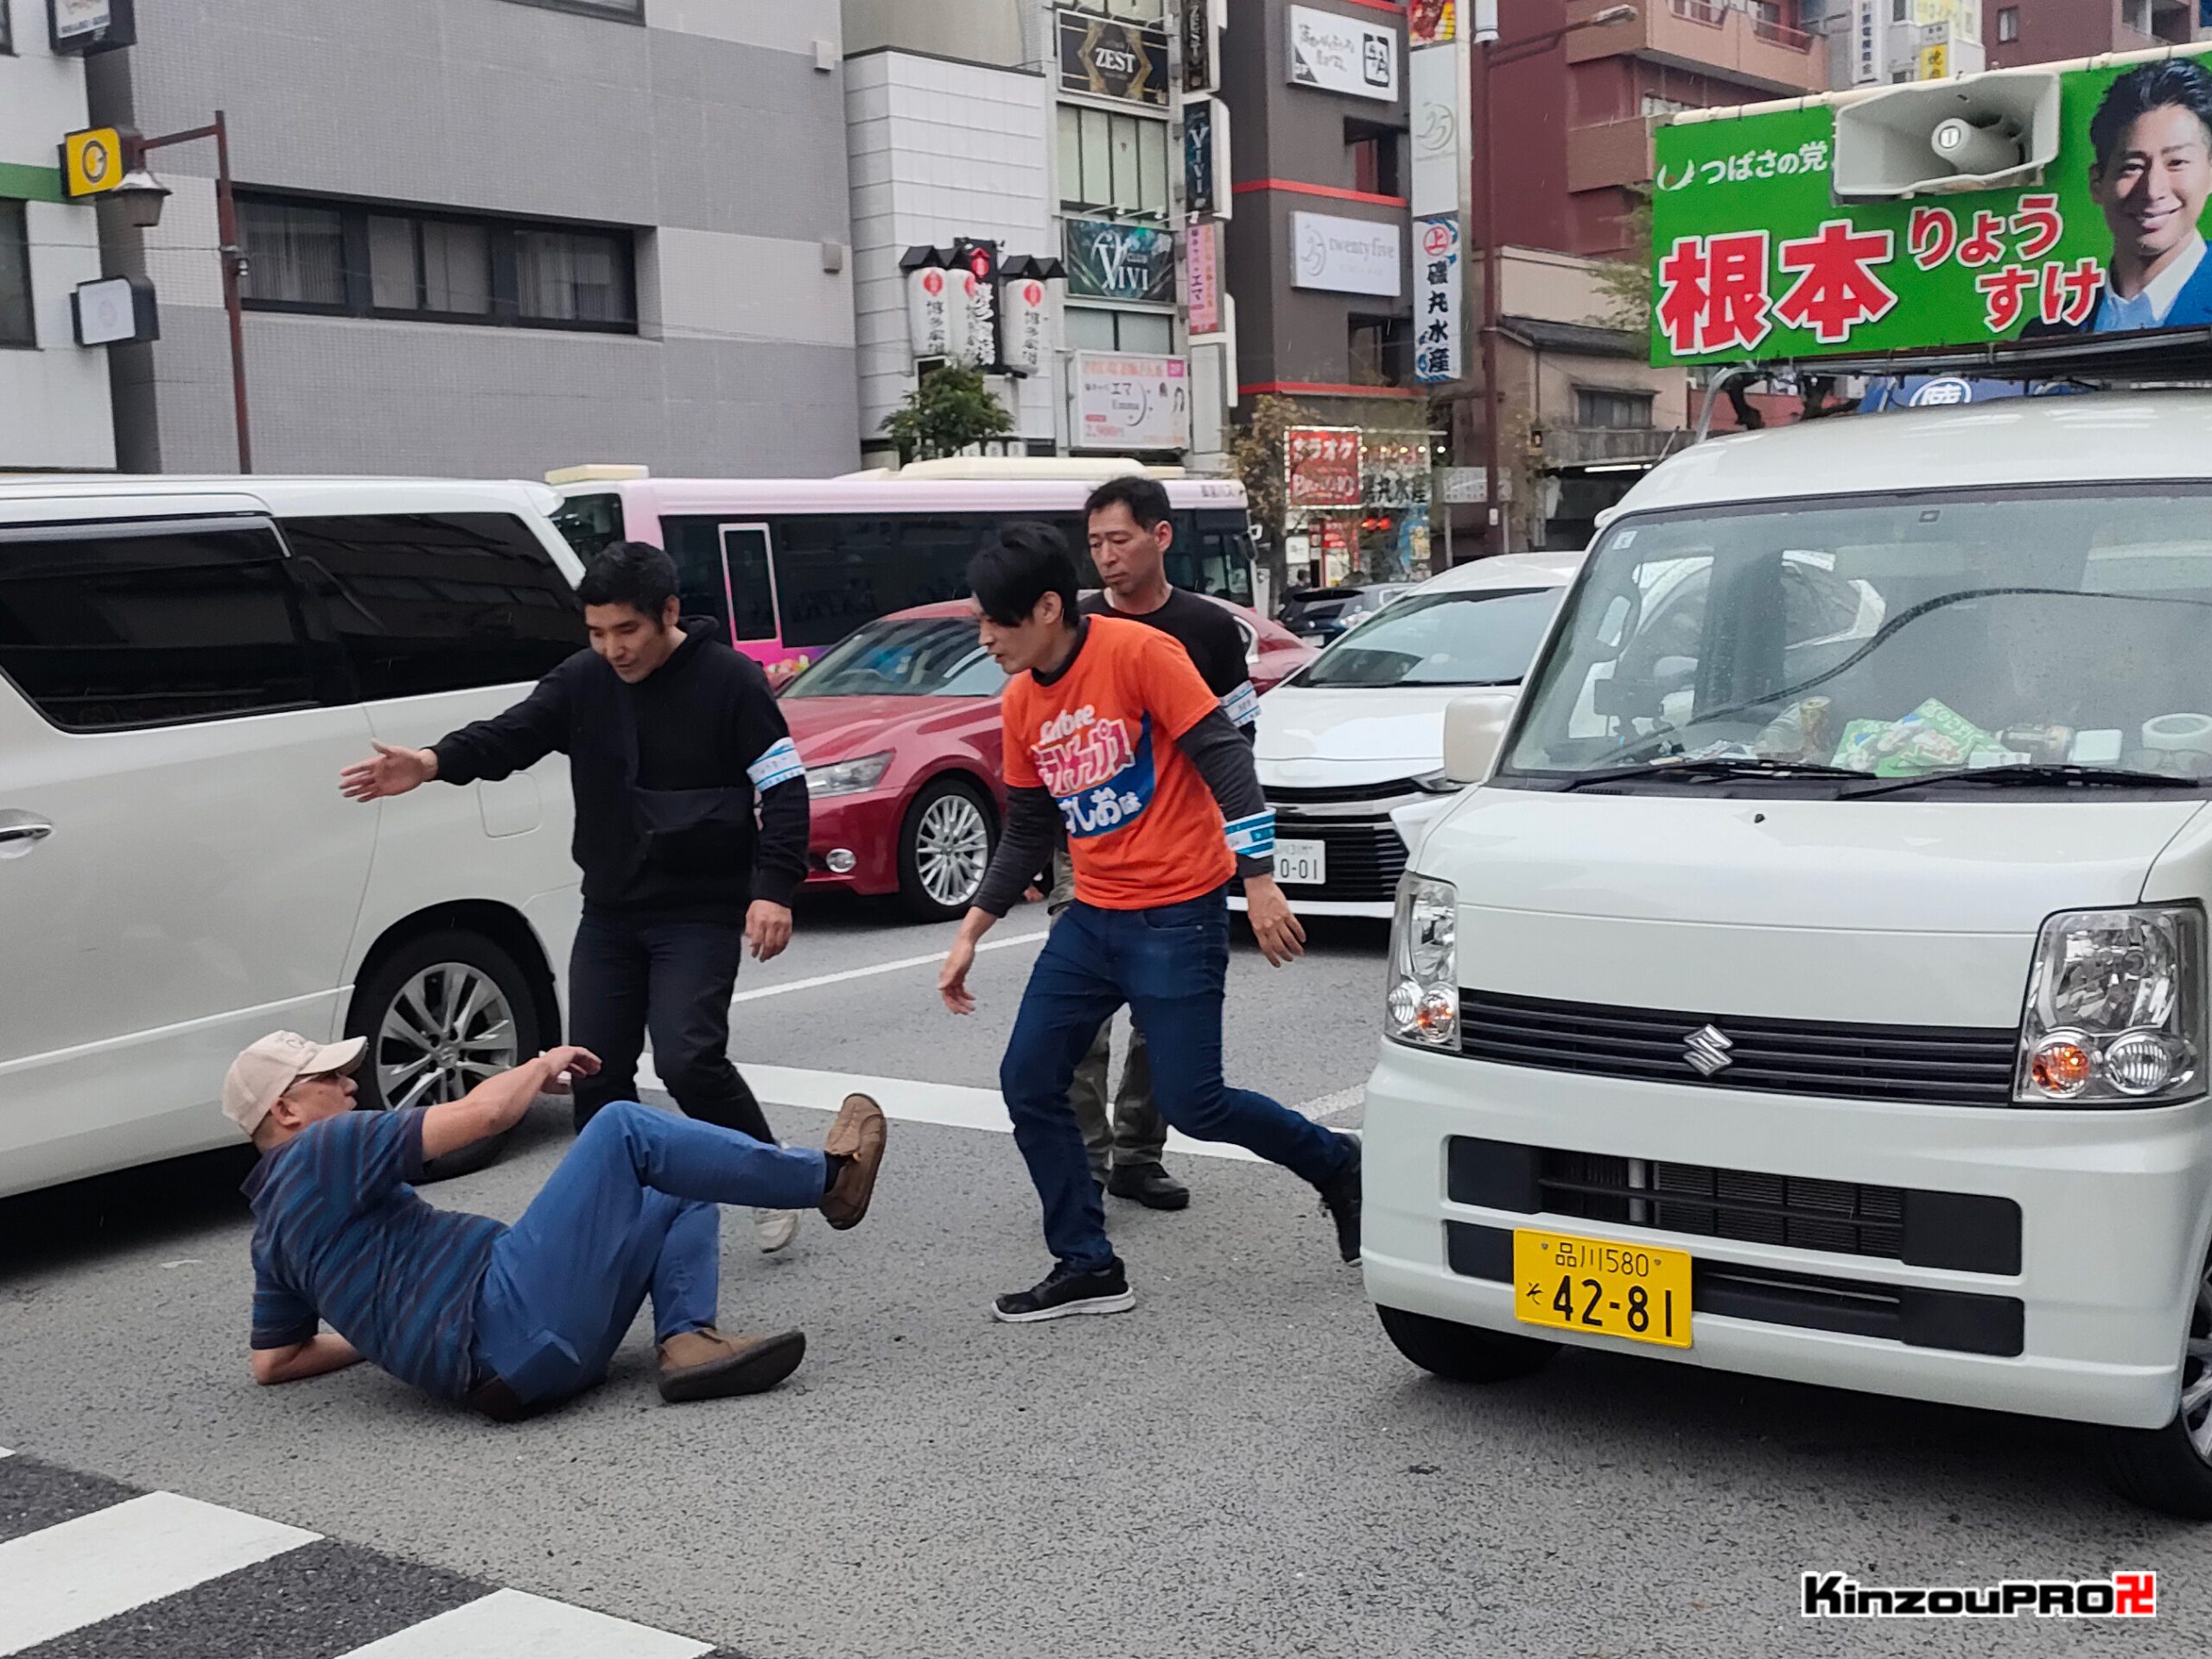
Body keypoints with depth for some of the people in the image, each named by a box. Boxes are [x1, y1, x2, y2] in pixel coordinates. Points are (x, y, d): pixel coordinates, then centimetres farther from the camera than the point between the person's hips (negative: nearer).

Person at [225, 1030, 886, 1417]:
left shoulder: (275, 1232, 25)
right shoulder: (319, 1153, -4)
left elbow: (272, 1363, 30)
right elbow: (481, 1114, -11)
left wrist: (387, 1333, 32)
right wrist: (544, 1065, 9)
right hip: (505, 1322, -10)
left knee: (685, 1199, 15)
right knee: (622, 1128, -8)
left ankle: (687, 1340, -14)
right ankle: (827, 1177, -2)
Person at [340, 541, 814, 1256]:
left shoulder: (729, 681, -9)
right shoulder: (583, 681, 4)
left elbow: (784, 788, -9)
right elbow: (512, 734, -9)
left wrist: (774, 889, -19)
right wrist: (434, 762, -29)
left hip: (701, 914, -5)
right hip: (609, 911, 5)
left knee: (688, 1057, -18)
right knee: (597, 1068, 3)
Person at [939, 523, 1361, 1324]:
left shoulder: (1138, 651, -15)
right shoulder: (1022, 700, 7)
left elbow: (1225, 757, -16)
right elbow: (1026, 830, 16)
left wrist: (1259, 882, -21)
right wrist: (971, 933, 14)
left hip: (1176, 918, -7)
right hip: (1091, 919, 7)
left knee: (1193, 1105, -5)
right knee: (1027, 1082, 1)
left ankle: (1336, 1164, 22)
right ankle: (1087, 1266, 13)